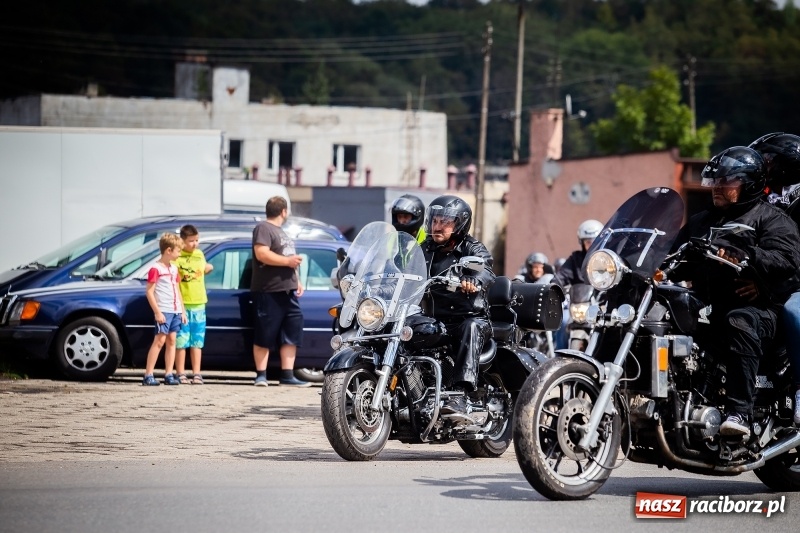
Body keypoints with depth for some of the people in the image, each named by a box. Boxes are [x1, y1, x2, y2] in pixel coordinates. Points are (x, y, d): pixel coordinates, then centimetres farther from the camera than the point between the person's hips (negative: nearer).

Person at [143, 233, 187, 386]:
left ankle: (168, 375, 8)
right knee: (160, 340, -10)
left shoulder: (174, 269, 17)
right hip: (163, 311, -8)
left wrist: (182, 311, 17)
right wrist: (157, 312, -17)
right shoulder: (156, 269, -9)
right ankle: (148, 375, -10)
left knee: (171, 341, 6)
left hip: (175, 311, 8)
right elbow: (149, 291, -12)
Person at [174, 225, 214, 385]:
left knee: (197, 341, 7)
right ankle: (181, 374, 2)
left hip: (199, 304, 5)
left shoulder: (199, 254, 12)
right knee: (181, 341, -1)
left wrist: (209, 267, 8)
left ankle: (196, 374, 10)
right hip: (182, 304, -5)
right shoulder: (177, 257, -7)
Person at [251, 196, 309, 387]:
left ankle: (287, 375, 5)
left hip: (287, 291, 9)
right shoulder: (263, 229, -7)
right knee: (265, 336, -5)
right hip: (268, 292, -9)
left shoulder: (281, 232, 24)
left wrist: (297, 281, 20)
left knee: (291, 335, 4)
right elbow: (262, 254, -22)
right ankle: (261, 375, -1)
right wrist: (287, 261, -18)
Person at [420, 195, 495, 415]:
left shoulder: (472, 249, 1)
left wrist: (474, 281, -43)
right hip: (435, 320, 4)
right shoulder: (425, 249, 16)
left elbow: (486, 270, -19)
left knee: (471, 328, -37)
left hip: (471, 316, -4)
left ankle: (460, 394, -49)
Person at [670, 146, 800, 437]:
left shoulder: (771, 219, 10)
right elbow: (677, 264, 26)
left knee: (740, 324, -40)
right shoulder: (699, 222, 31)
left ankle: (740, 412, -47)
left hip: (752, 307, -6)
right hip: (704, 308, 6)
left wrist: (742, 259, -20)